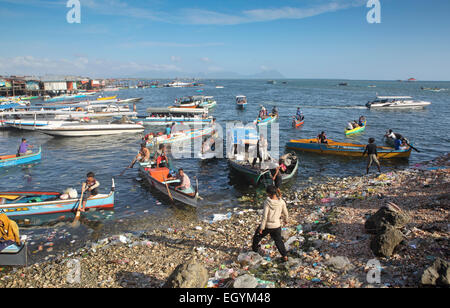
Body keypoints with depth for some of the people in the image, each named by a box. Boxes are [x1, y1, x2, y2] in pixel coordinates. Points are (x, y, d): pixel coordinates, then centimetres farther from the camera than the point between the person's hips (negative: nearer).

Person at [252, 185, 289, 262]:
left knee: (258, 234, 25)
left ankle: (255, 247, 45)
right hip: (277, 225, 3)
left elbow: (264, 216, -22)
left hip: (267, 225, -3)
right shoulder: (281, 202, -12)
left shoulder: (267, 202, -24)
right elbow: (285, 213, 3)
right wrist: (286, 220, 24)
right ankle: (285, 256, 20)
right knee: (278, 240, 21)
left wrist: (261, 228, -13)